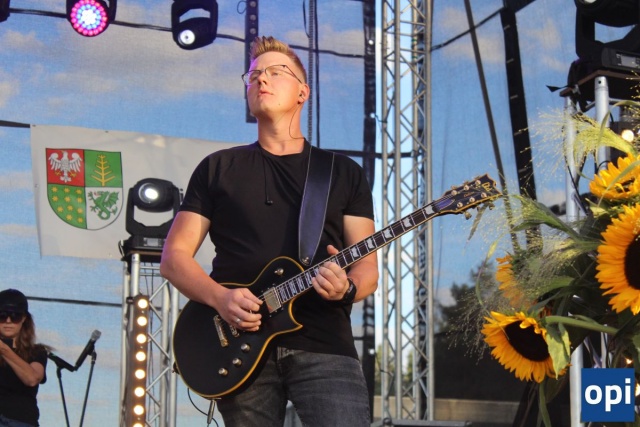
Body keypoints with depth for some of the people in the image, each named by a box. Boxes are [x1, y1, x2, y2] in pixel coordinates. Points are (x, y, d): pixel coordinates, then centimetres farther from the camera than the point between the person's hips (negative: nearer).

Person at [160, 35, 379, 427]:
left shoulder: (345, 172, 14)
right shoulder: (219, 169, 13)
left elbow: (368, 268, 10)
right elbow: (175, 257, 9)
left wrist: (347, 288, -13)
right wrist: (219, 297, -10)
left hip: (324, 344, -1)